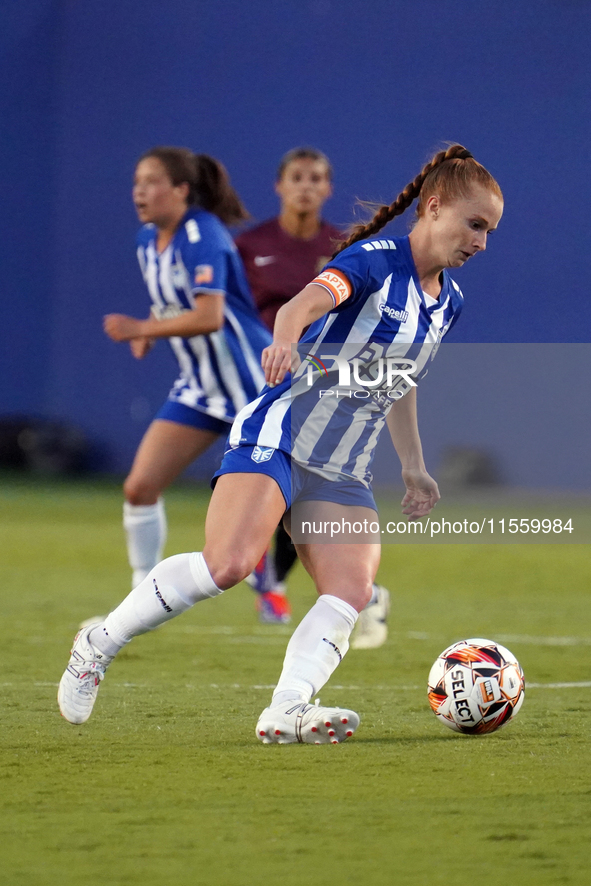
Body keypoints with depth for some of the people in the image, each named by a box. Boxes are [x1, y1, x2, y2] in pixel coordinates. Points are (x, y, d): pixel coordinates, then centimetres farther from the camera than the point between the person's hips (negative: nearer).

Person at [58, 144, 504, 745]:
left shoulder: (448, 300, 14)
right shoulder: (374, 260, -10)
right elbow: (308, 300, -30)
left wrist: (413, 467, 28)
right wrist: (285, 339, -52)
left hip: (345, 472, 8)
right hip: (279, 438, -8)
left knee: (352, 590, -16)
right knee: (228, 564, -24)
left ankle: (287, 711, -25)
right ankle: (99, 644, -7)